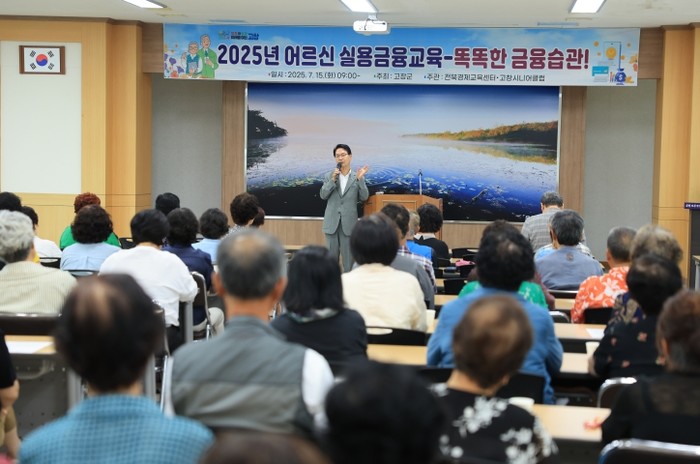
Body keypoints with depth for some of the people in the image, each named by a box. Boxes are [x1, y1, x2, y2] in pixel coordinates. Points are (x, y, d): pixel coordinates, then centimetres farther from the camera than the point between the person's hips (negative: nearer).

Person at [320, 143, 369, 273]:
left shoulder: (358, 178, 2)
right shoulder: (329, 176, 6)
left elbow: (364, 197, -4)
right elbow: (323, 195, -1)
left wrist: (360, 179, -16)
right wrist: (333, 180, -14)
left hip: (349, 223, -1)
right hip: (332, 222, 1)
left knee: (348, 256, 2)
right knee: (331, 255, 8)